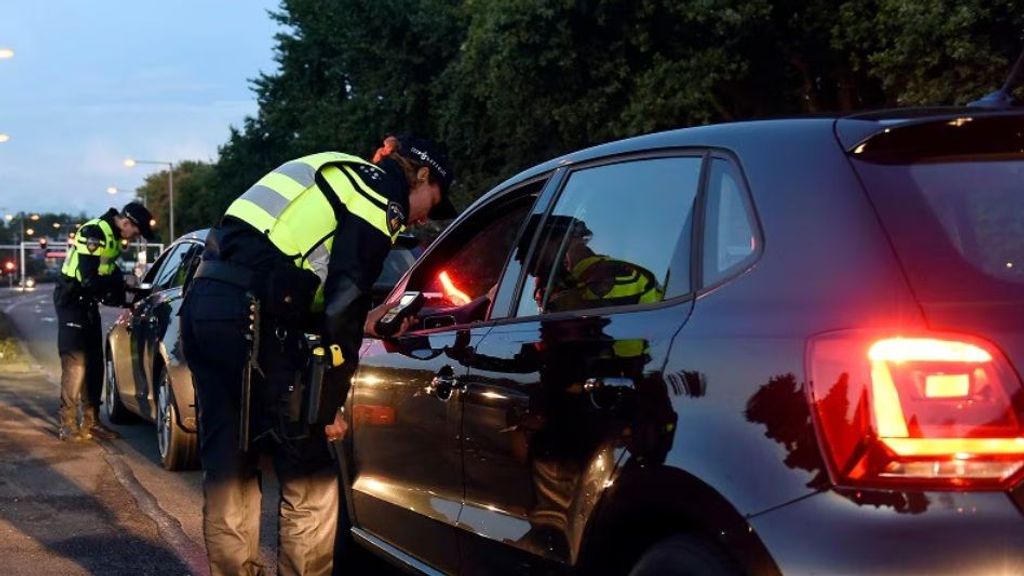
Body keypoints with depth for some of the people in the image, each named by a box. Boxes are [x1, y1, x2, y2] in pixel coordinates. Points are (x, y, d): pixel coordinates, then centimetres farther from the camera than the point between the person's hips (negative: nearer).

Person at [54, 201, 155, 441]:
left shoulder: (112, 235, 6)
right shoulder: (94, 233, -23)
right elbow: (89, 279, -27)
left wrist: (121, 292, -3)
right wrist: (123, 284, -17)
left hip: (87, 302, 9)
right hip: (72, 301, -9)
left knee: (95, 363, 10)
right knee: (75, 363, -11)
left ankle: (90, 421, 17)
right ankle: (67, 425, -8)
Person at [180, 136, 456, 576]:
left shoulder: (342, 178, 27)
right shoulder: (383, 199, 1)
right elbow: (343, 305, -7)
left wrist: (360, 322, 36)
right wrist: (329, 406, -2)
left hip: (205, 298, 9)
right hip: (250, 312, -9)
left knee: (227, 469, 16)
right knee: (308, 478, 3)